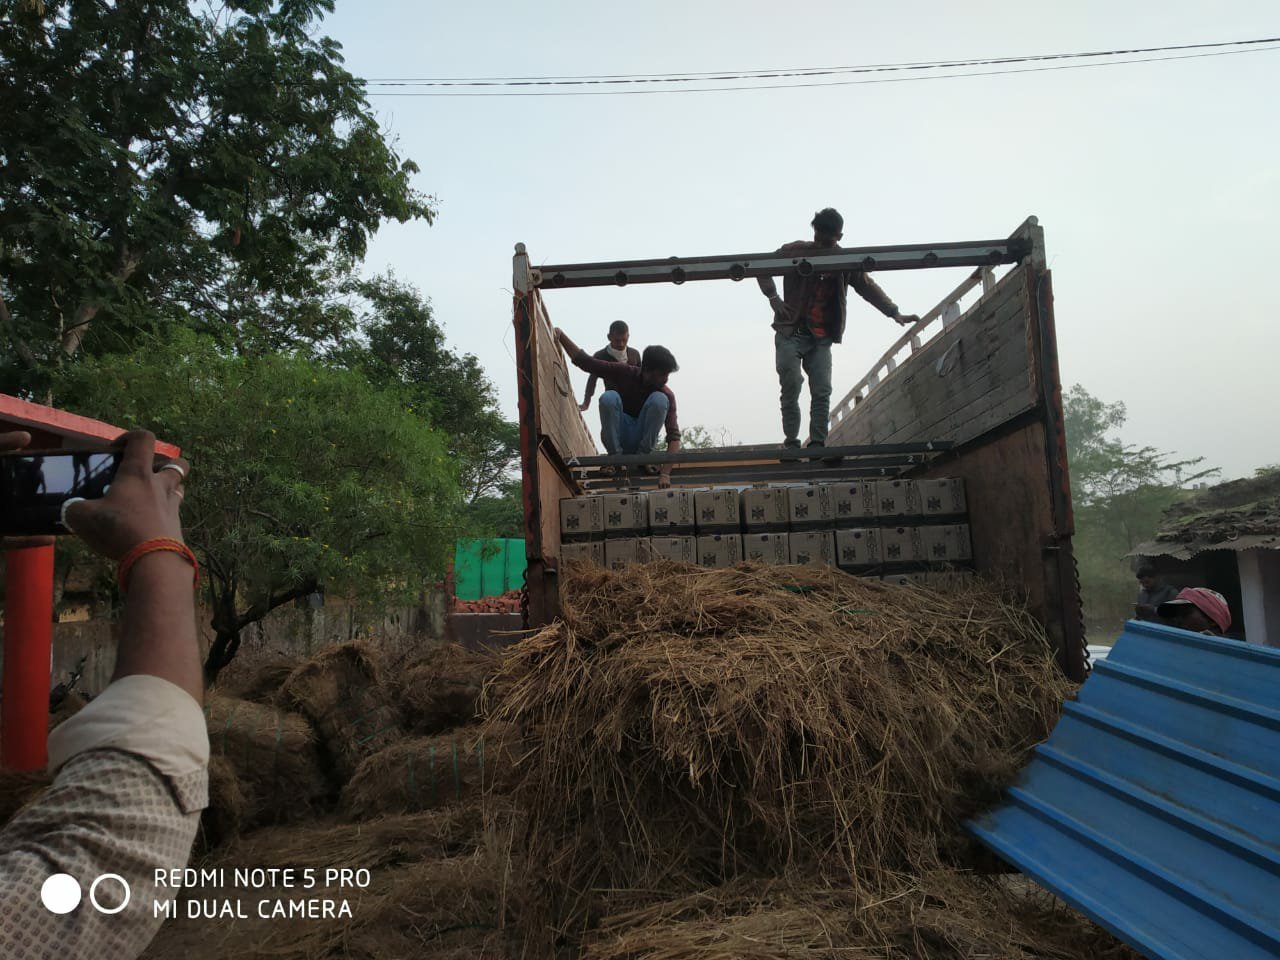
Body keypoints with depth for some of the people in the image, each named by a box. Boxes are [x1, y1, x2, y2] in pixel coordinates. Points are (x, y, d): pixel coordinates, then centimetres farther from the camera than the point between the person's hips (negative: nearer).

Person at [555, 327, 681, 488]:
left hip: (641, 440, 0)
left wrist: (665, 473, -35)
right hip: (618, 437, 0)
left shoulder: (667, 395, -15)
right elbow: (583, 361, -8)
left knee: (659, 399, -27)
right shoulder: (625, 373, -13)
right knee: (609, 397, -31)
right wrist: (561, 335, -21)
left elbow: (674, 436, -22)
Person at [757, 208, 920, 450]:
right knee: (791, 386, -14)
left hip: (821, 339, 3)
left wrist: (895, 313, 1)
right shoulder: (795, 252, -3)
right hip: (791, 332, -3)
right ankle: (791, 440, -8)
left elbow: (869, 287, 9)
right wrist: (773, 297, -8)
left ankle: (817, 443, -2)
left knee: (822, 392, -5)